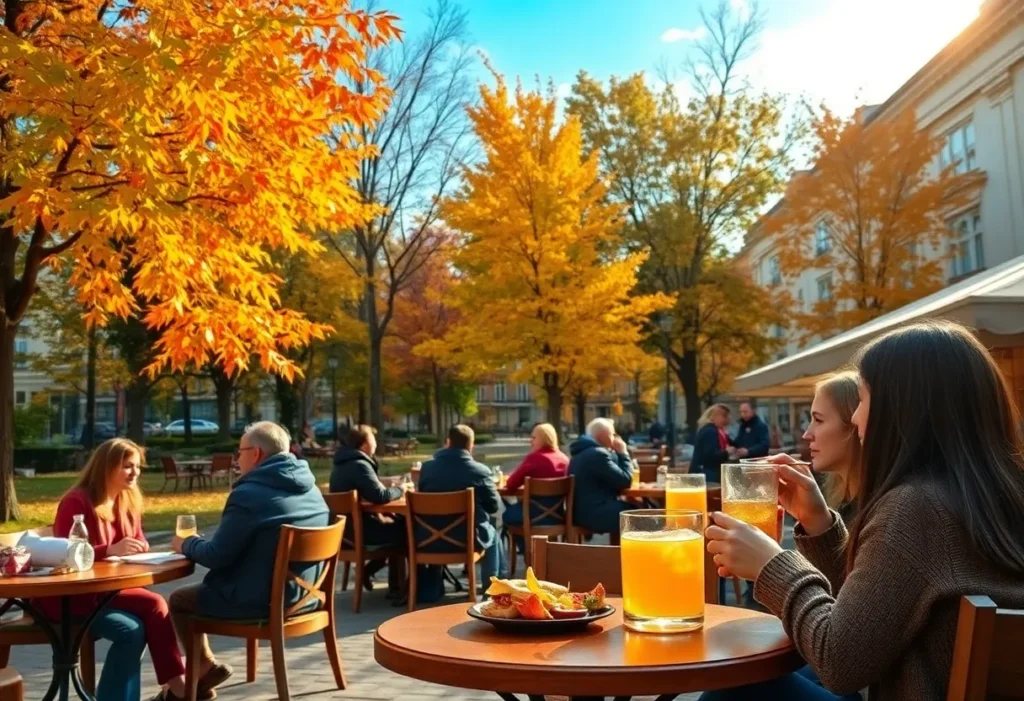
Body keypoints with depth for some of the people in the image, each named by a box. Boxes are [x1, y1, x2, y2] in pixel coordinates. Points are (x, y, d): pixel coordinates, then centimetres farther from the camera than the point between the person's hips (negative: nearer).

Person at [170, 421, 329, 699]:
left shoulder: (249, 494, -21)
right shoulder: (309, 487, 5)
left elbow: (218, 556, -15)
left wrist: (186, 544, 5)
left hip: (259, 599, -8)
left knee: (179, 600, 14)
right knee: (197, 590, 25)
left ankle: (205, 667, 23)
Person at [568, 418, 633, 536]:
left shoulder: (583, 452, 15)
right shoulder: (597, 454, -19)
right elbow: (625, 481, -15)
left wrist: (617, 453, 13)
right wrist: (623, 453, -4)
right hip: (594, 513, -11)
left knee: (633, 507, 16)